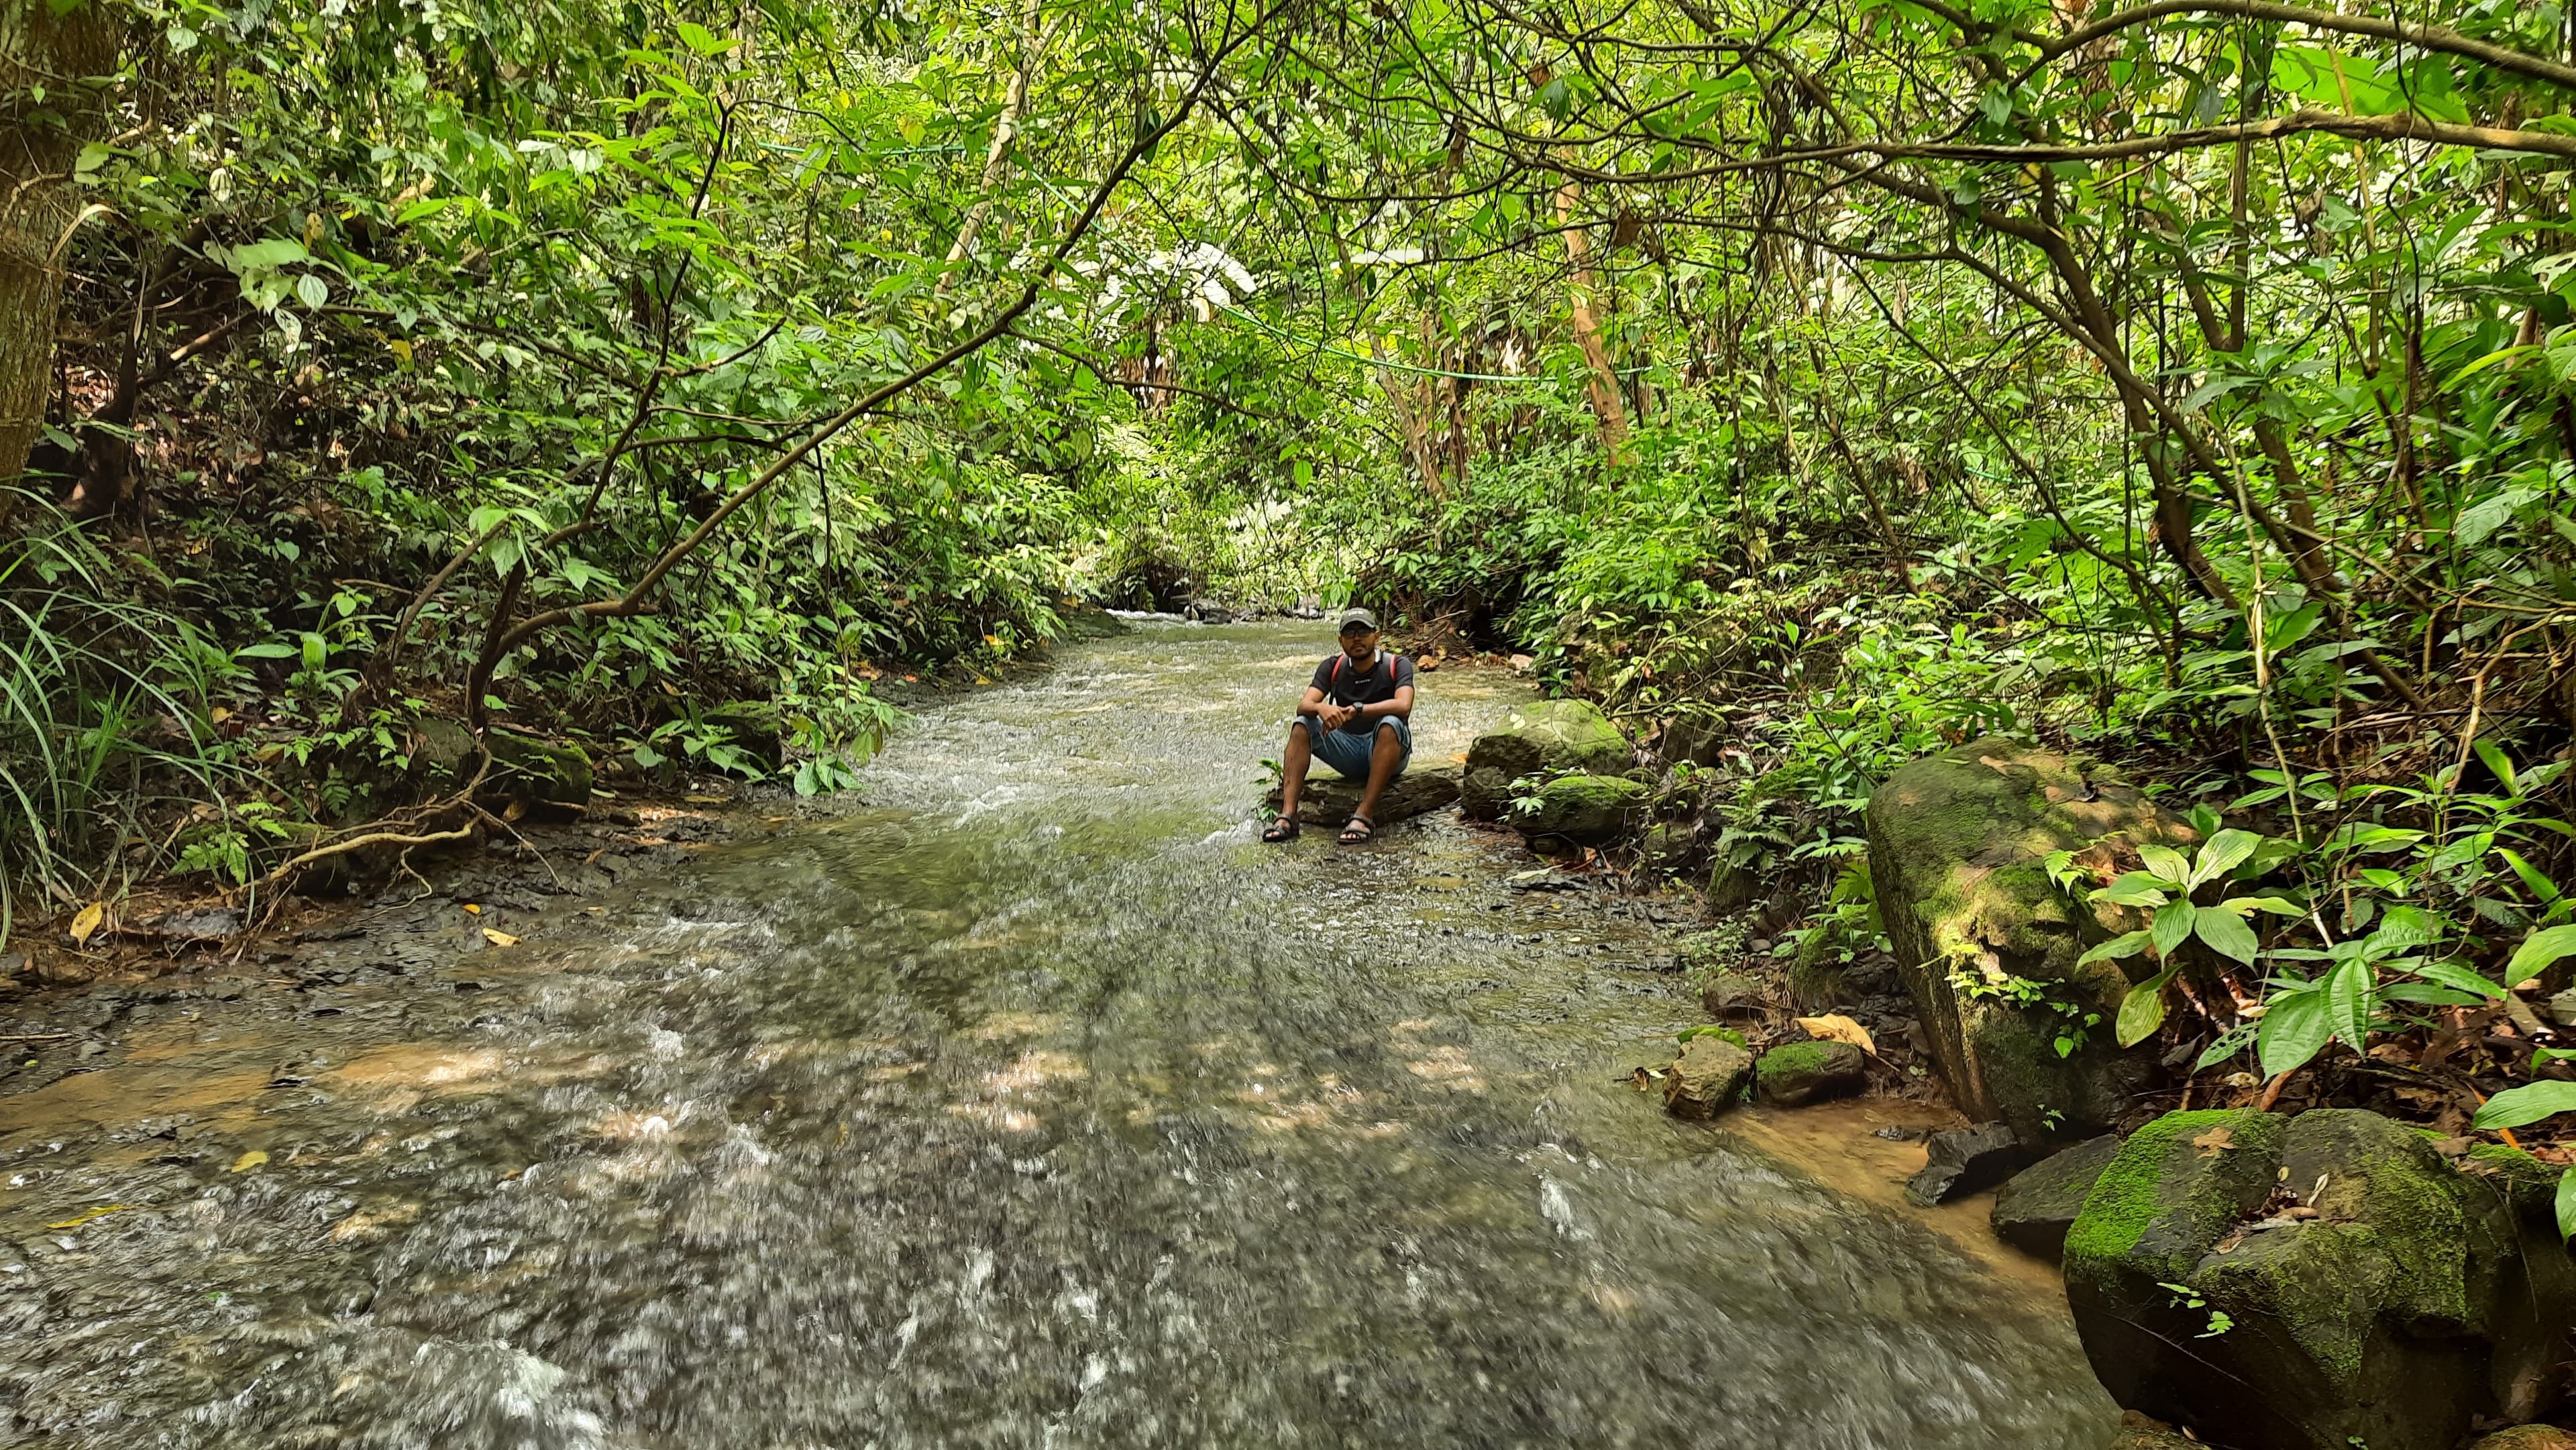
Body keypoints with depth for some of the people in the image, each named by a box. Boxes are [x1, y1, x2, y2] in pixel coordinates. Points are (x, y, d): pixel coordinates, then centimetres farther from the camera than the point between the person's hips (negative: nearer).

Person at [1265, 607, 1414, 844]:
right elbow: (1303, 706, -10)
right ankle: (1287, 815, -29)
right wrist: (1322, 708, -35)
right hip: (1349, 749, 4)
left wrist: (1356, 710, -37)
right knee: (1302, 725, -16)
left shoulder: (1397, 665, -7)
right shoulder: (1333, 667, 4)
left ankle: (1365, 815, -39)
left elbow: (1403, 706, -27)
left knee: (1390, 724, -35)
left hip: (1387, 752, -4)